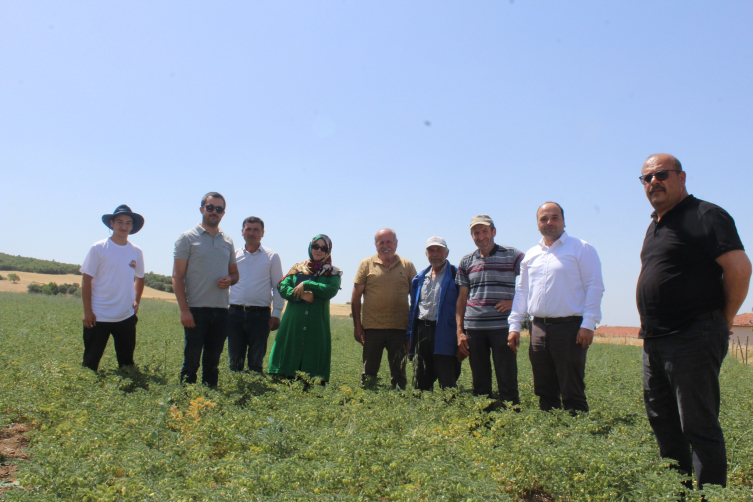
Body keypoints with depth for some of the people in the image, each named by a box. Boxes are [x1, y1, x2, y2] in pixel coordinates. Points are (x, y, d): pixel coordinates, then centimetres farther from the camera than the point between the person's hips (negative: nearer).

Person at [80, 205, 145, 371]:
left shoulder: (136, 252, 4)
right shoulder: (98, 248, -6)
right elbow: (86, 280, -6)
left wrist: (136, 301, 6)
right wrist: (87, 311, -10)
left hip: (126, 318, 3)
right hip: (98, 317, -3)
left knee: (127, 363, 12)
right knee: (90, 363, 6)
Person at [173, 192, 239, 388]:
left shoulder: (228, 241, 13)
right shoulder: (188, 238, -1)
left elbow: (234, 273, 21)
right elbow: (177, 276, -5)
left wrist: (229, 280, -4)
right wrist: (184, 310, -14)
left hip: (221, 310, 4)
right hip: (196, 309, -4)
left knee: (213, 360, 11)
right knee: (191, 359, 0)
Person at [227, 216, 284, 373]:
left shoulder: (272, 257, 6)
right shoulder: (233, 255, 10)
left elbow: (278, 286, 5)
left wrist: (276, 314, -2)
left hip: (260, 314, -2)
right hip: (235, 313, 2)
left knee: (256, 363, 3)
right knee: (234, 361, 7)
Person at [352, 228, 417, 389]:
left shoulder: (407, 266, 7)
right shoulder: (367, 264, 4)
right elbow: (356, 296, 4)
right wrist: (357, 325, -1)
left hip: (399, 328, 1)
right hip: (372, 327, -1)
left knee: (399, 372, 9)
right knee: (369, 371, 8)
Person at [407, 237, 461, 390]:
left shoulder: (456, 275, -2)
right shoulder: (419, 278, 16)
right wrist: (409, 337, 12)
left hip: (444, 335, -5)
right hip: (421, 331, 6)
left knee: (447, 384, -1)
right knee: (420, 383, 12)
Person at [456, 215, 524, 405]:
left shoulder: (512, 256, 1)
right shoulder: (466, 261, 12)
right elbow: (462, 298, 13)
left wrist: (515, 302, -10)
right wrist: (459, 331, 7)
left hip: (502, 327, -3)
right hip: (473, 328, 4)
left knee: (507, 380, -2)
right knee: (479, 382, 10)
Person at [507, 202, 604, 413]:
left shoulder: (581, 248, 0)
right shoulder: (531, 255, 17)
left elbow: (594, 286, -6)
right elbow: (522, 291, 19)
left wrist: (588, 324, -14)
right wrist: (514, 325, 12)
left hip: (569, 327, -5)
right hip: (539, 328, 6)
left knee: (572, 393, -3)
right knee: (545, 391, 12)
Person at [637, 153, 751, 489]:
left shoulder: (705, 216, -8)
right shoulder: (655, 225, 18)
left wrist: (722, 320, -7)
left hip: (693, 340, -9)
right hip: (655, 341, 9)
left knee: (698, 426, -3)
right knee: (662, 420, 15)